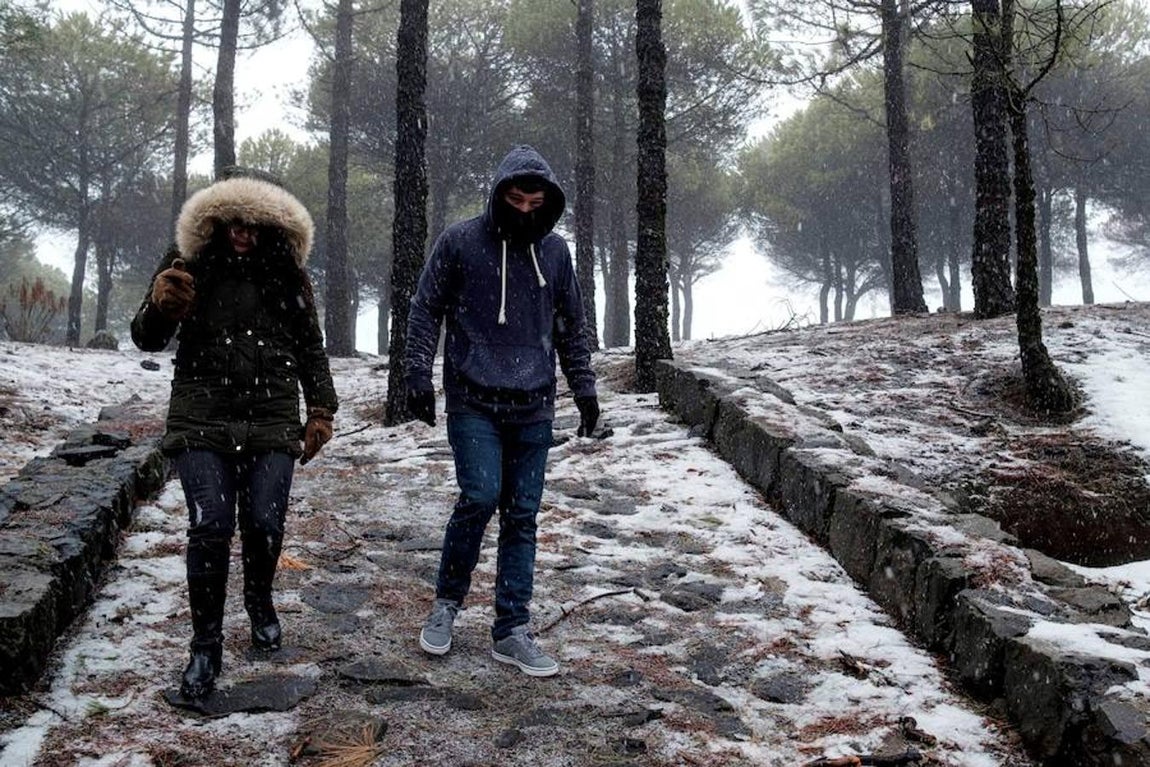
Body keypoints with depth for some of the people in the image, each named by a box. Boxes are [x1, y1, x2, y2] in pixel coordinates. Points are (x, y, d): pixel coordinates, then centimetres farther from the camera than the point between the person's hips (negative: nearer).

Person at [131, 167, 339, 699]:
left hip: (272, 420, 1)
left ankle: (260, 604, 29)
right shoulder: (190, 264, 1)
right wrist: (161, 308, -22)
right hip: (202, 418, -1)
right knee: (210, 528, -10)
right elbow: (148, 340, 0)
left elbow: (310, 349, 14)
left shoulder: (287, 275, 6)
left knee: (265, 524, -3)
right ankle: (206, 646, 5)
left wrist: (321, 410, 7)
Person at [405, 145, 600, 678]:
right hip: (473, 402, -3)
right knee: (480, 496, -16)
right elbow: (425, 311, 2)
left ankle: (512, 631, 13)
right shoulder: (460, 242, -2)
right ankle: (447, 601, 10)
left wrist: (584, 387, 13)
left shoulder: (555, 251, 7)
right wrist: (418, 375, -5)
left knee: (522, 514, 4)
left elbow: (572, 324, 16)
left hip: (534, 408, 3)